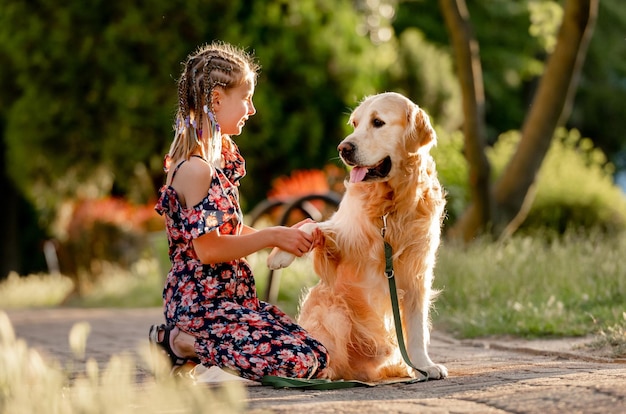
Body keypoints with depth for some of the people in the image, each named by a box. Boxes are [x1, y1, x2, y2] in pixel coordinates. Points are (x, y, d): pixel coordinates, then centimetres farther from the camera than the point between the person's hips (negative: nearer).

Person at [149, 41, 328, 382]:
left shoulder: (219, 159, 14)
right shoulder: (195, 169, -17)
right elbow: (207, 249, -20)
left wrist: (287, 235, 7)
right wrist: (272, 236, -11)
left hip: (232, 298, 10)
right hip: (202, 305, -10)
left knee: (316, 357, 4)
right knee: (301, 363, -21)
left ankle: (189, 343, 7)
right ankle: (181, 343, -8)